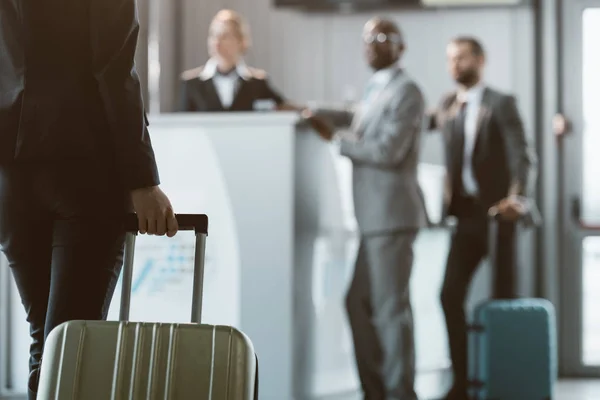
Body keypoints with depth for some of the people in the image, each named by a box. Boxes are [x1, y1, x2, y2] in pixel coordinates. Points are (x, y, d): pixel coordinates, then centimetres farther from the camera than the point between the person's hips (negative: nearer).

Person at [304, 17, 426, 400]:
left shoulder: (406, 91, -10)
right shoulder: (375, 89, 17)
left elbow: (389, 150, -18)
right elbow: (360, 122, 34)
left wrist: (336, 138, -12)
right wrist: (316, 114, 22)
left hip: (391, 214, -9)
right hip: (370, 215, 9)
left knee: (391, 307, -6)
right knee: (359, 303, 11)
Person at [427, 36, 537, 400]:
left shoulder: (501, 104, -6)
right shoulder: (447, 105, 11)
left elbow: (523, 156, -15)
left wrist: (518, 198, -32)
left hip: (498, 212, -5)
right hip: (466, 213, 5)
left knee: (504, 297, 1)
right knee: (451, 295, -5)